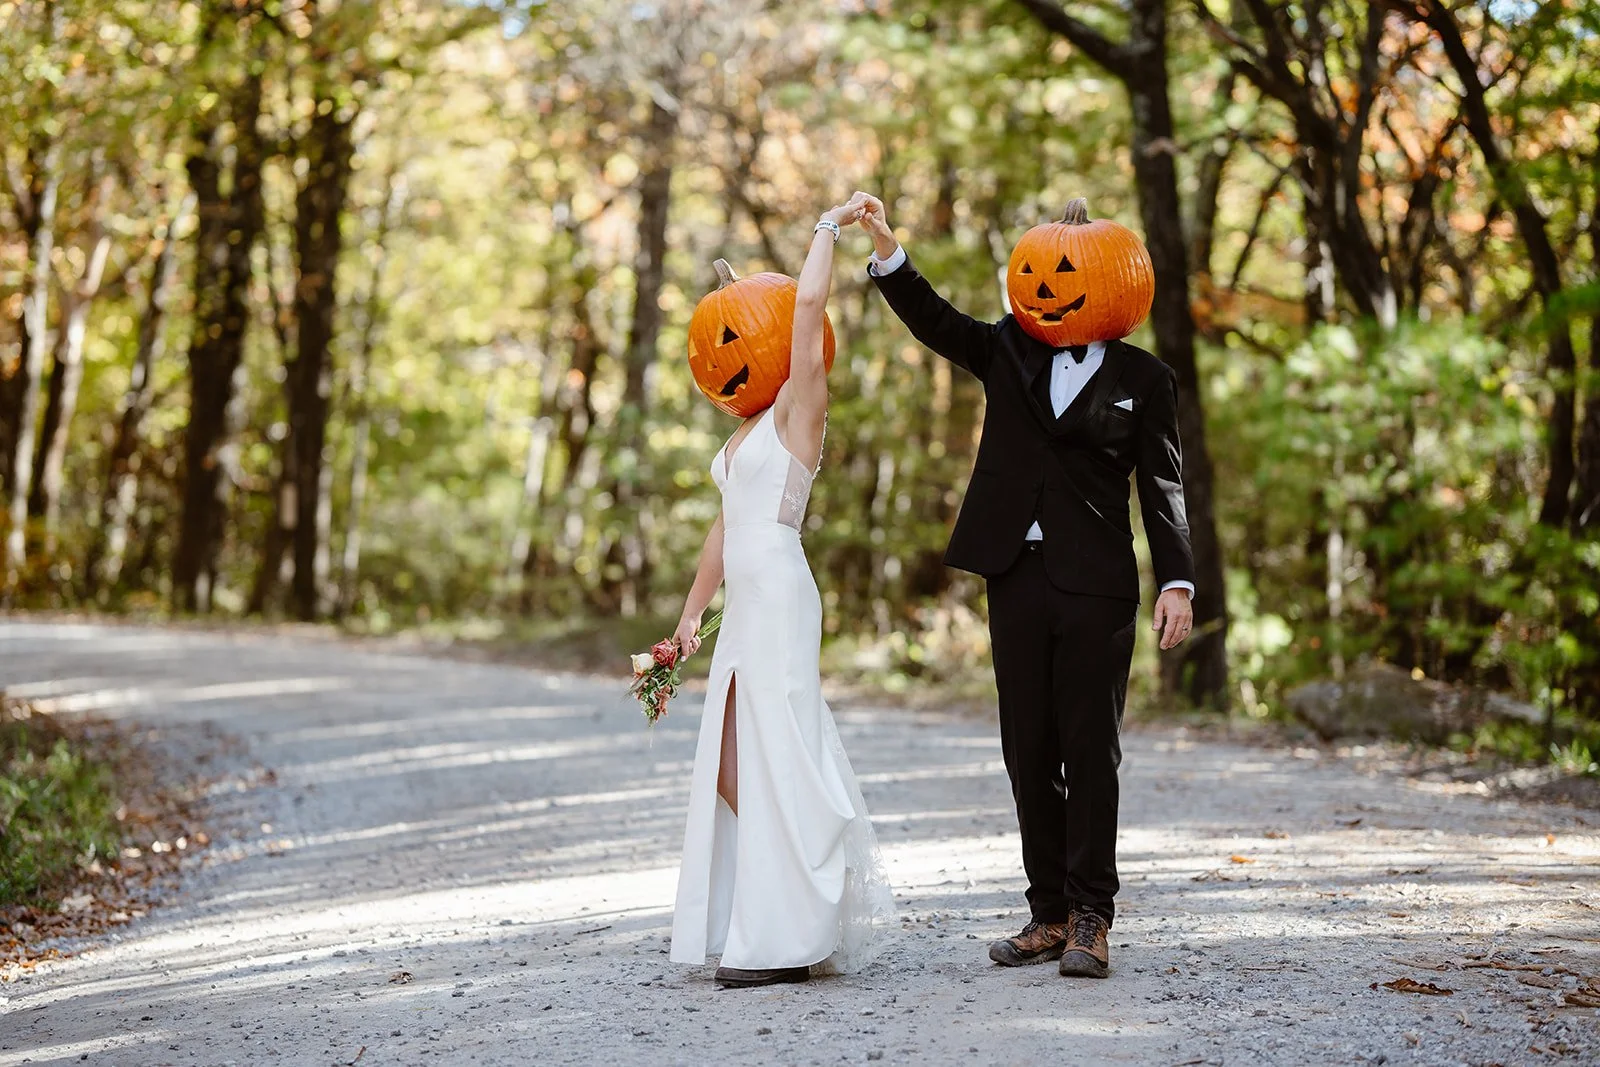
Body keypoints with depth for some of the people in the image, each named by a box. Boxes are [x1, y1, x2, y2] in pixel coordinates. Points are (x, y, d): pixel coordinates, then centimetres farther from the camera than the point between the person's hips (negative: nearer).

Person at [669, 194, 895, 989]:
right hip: (743, 605, 8)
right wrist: (692, 614, 22)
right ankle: (754, 926, 14)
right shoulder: (745, 434, 20)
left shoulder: (798, 410, -3)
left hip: (781, 601, -8)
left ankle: (790, 938, -5)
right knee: (733, 763, 7)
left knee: (778, 758, -8)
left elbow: (808, 303, -14)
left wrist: (830, 228, -2)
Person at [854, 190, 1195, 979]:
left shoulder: (1143, 379, 4)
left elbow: (1162, 488, 1)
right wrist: (887, 250, -15)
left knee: (1090, 752, -2)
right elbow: (935, 322, 0)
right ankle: (1050, 913, 15)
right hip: (1017, 578, 4)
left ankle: (1091, 919, 3)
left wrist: (1177, 581, -8)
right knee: (1028, 751, 7)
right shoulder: (1011, 351, 12)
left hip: (1095, 586, -3)